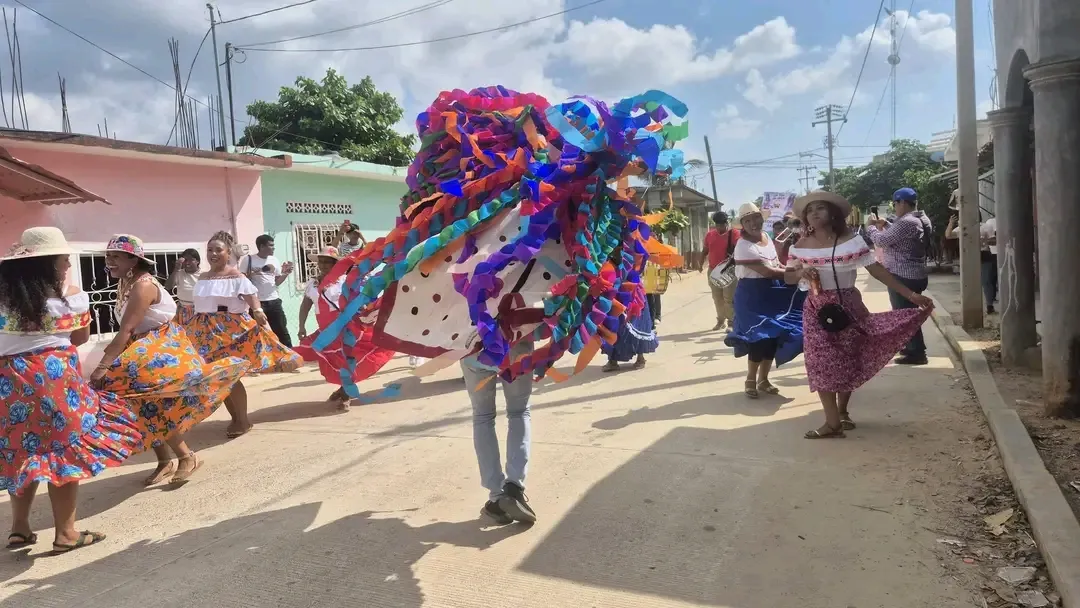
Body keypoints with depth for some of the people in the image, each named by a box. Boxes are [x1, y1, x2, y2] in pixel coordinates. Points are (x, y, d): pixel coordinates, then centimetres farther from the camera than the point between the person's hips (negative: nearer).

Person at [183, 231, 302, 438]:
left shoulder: (236, 276, -8)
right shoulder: (202, 278, 13)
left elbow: (251, 296, -23)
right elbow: (198, 305, 20)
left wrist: (258, 312, -42)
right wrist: (186, 327, 22)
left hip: (231, 329, -7)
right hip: (207, 332, 7)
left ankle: (243, 420, 3)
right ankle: (235, 418, 20)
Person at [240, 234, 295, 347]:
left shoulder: (274, 260, 9)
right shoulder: (248, 259, -4)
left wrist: (285, 274, -4)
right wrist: (255, 273, -19)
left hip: (274, 301, 4)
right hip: (257, 302, -4)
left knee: (282, 330, 8)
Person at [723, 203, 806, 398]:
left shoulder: (766, 236, 6)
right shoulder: (744, 246, -21)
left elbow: (776, 264, 19)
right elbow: (768, 271, -24)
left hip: (772, 292, 8)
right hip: (753, 295, -8)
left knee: (773, 337, 9)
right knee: (760, 338, -7)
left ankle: (763, 380, 23)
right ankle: (751, 381, 12)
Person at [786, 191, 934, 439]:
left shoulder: (851, 241, -9)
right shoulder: (802, 246, -1)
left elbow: (877, 270, -9)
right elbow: (787, 277, 4)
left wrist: (911, 294, -12)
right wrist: (801, 272, -20)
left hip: (847, 306, -2)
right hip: (817, 309, 2)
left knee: (847, 361, 8)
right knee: (821, 363, -3)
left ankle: (842, 411, 28)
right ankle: (832, 421, 3)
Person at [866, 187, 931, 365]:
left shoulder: (906, 222, -21)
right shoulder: (917, 220, 13)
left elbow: (882, 240, -19)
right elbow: (894, 239, 20)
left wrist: (871, 228, -2)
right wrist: (884, 227, 11)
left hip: (904, 276, -11)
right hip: (911, 275, 11)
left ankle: (917, 353, 2)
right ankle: (915, 348, 30)